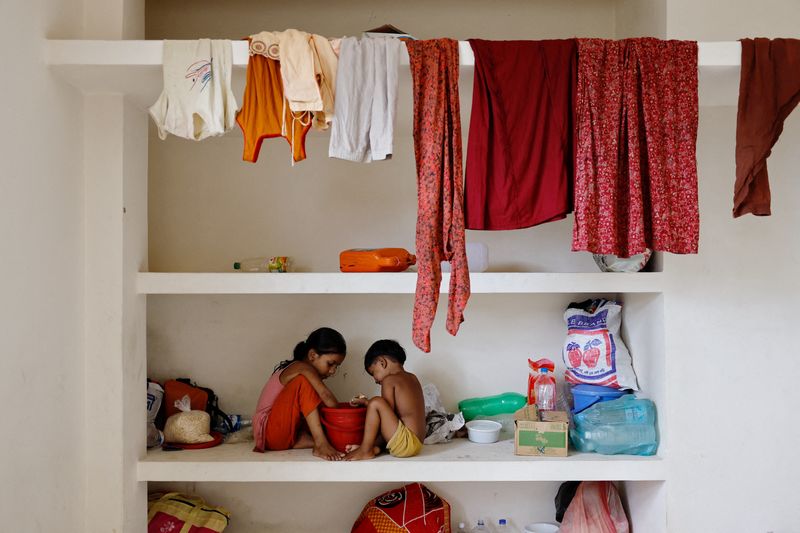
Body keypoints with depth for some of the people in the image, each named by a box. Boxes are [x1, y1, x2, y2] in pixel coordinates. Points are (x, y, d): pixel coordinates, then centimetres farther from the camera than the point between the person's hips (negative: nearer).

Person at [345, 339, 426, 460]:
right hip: (417, 444, 10)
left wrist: (366, 403, 4)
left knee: (376, 403, -18)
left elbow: (388, 412, -10)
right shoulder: (412, 378, 16)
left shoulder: (389, 380, -8)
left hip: (406, 444, -10)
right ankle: (374, 447, 5)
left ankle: (365, 450, -10)